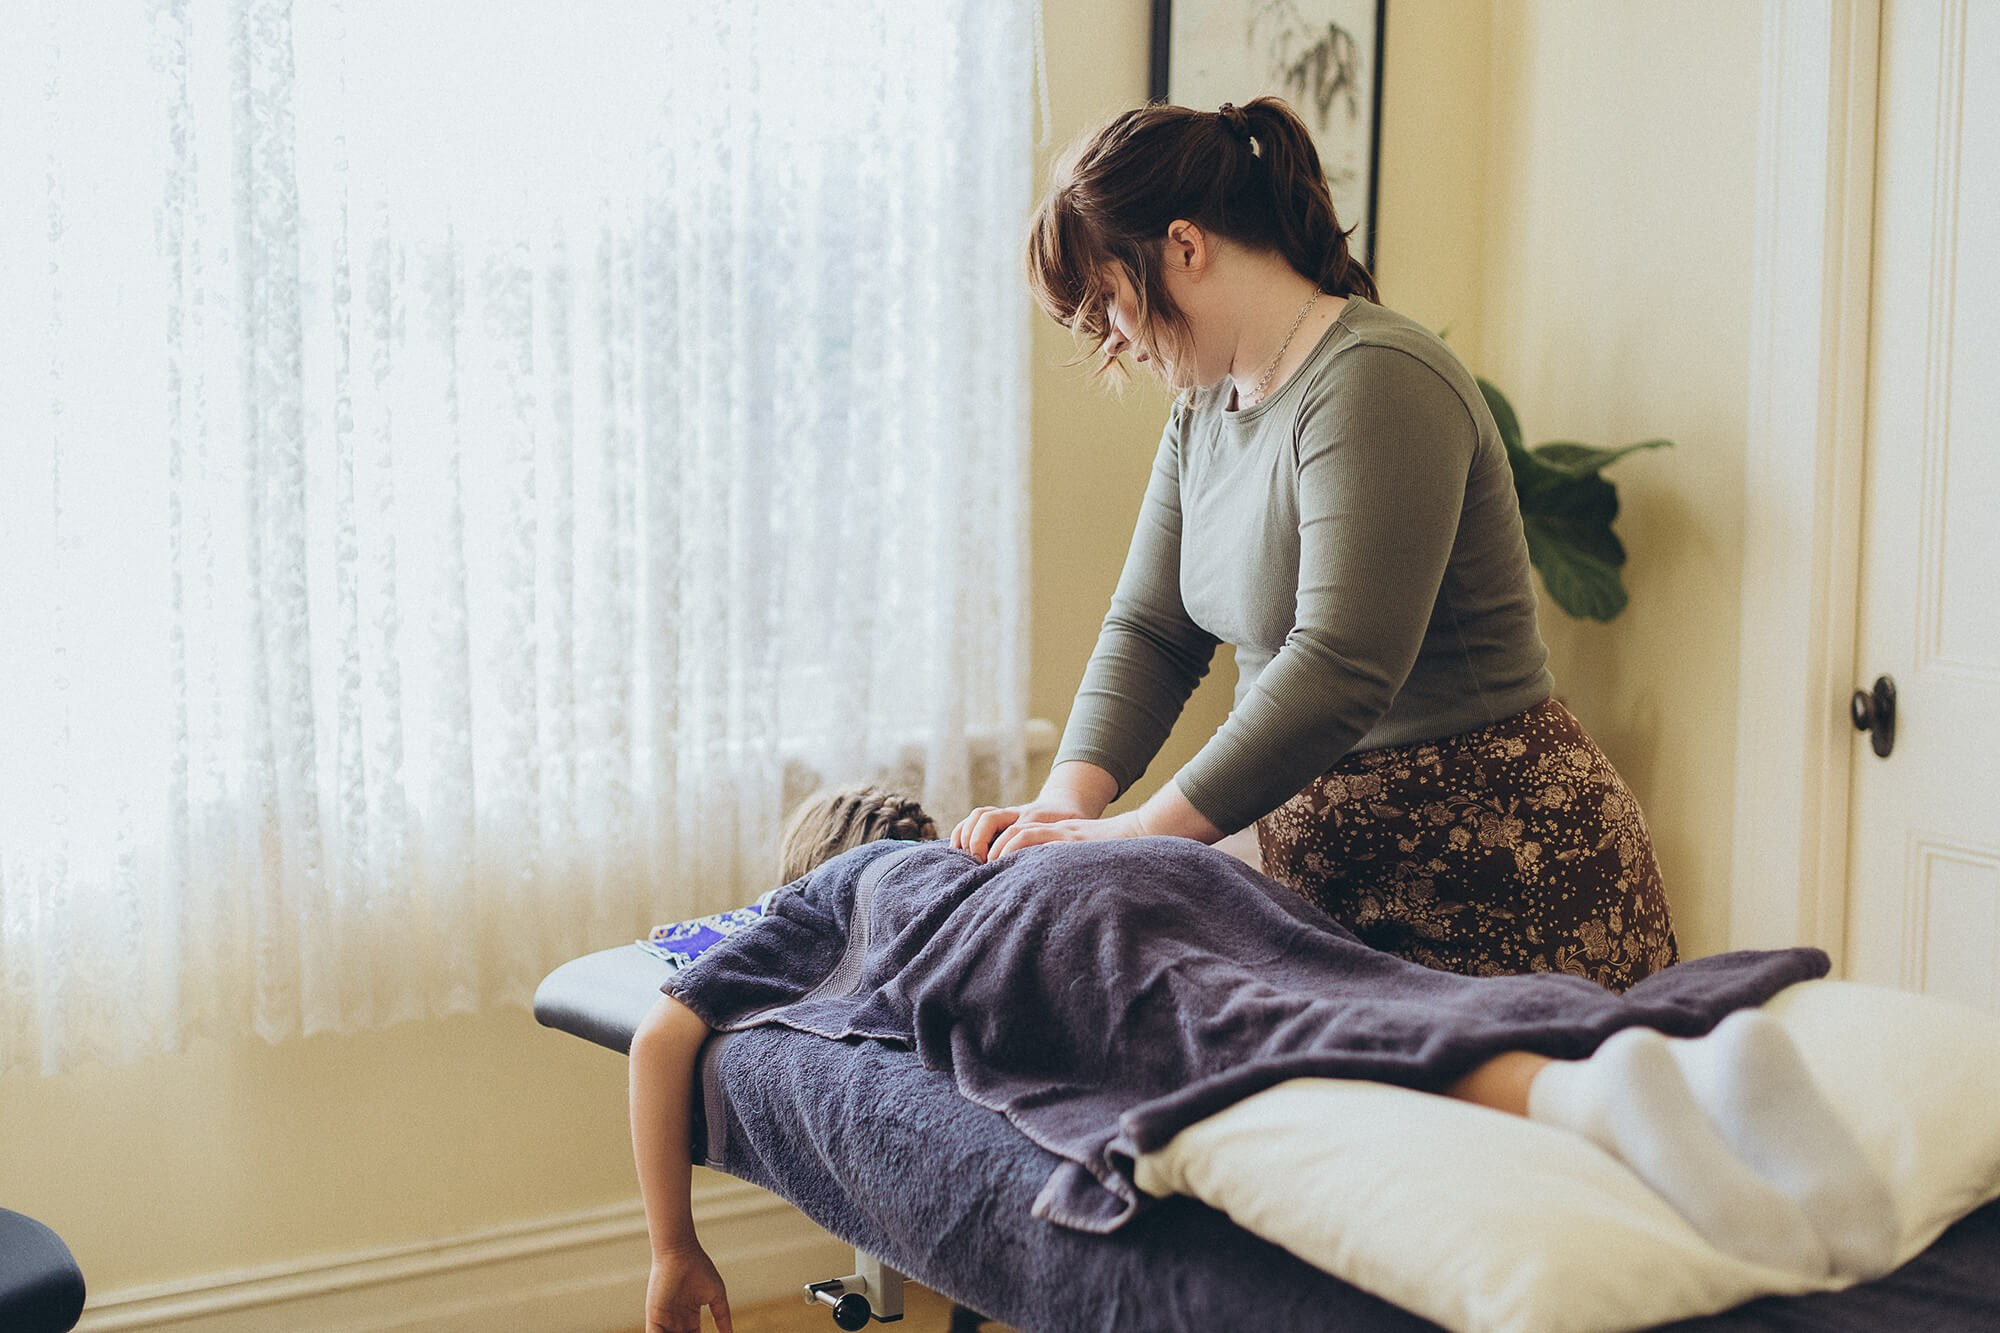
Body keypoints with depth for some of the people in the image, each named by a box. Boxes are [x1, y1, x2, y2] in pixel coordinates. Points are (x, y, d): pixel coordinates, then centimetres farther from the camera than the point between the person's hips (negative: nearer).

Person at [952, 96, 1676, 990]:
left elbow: (1341, 667, -27)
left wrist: (1143, 831, -24)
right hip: (1327, 865, 8)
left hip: (1498, 874, -8)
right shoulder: (1205, 409, 11)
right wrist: (1069, 797, -9)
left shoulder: (1376, 383, -20)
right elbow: (1149, 629, 8)